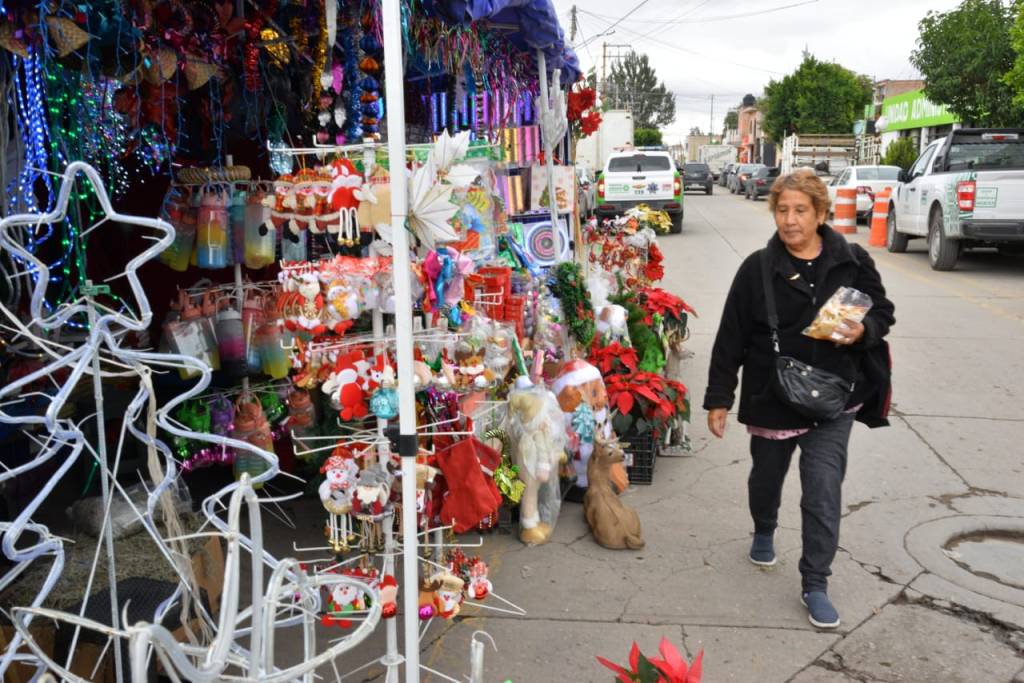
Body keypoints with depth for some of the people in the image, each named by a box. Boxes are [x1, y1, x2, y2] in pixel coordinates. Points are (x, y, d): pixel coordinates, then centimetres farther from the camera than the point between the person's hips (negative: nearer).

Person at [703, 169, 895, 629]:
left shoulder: (852, 262, -4)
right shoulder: (758, 269, -8)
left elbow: (883, 311, 9)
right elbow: (731, 337, -5)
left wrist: (864, 331, -15)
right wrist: (718, 398, -5)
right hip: (771, 399, 0)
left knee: (824, 493, -3)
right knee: (767, 477, 20)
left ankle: (815, 585, 12)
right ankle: (764, 532, 52)